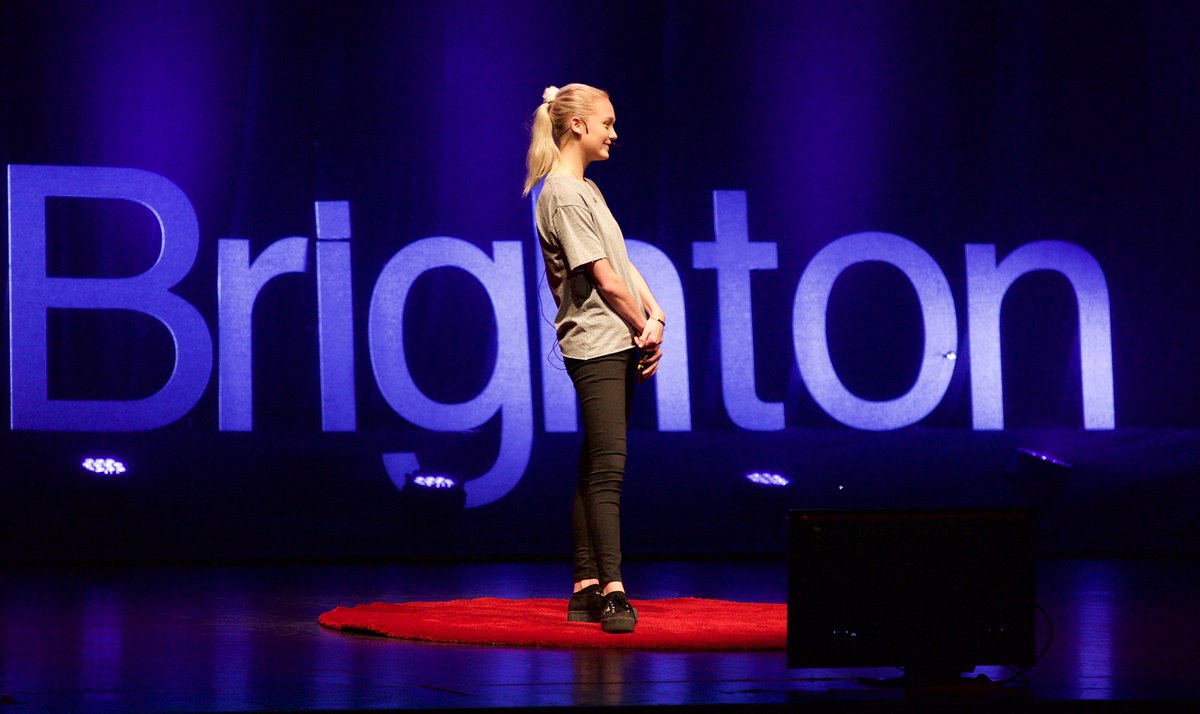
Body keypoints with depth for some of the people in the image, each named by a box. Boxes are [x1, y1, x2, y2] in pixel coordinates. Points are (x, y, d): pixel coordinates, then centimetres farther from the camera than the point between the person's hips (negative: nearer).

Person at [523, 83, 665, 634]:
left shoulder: (586, 189, 19)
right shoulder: (562, 194, -12)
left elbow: (623, 264, 14)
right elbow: (605, 280, -14)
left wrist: (655, 318, -1)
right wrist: (645, 330, -3)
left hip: (617, 345, 10)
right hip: (594, 344, -10)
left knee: (596, 469, 9)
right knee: (607, 469, -14)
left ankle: (586, 588, 11)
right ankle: (612, 590, -17)